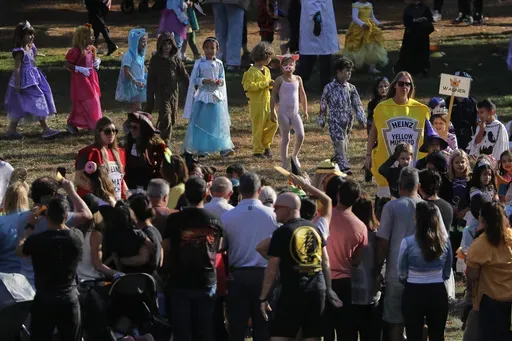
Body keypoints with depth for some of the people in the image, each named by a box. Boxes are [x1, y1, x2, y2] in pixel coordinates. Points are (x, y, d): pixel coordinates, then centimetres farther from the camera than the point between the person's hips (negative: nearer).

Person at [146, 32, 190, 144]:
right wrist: (150, 98, -4)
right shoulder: (155, 59, -3)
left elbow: (184, 75, 8)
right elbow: (151, 80, -2)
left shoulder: (175, 59, 6)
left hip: (173, 92, 4)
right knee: (165, 119, -15)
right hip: (161, 93, -4)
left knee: (172, 120, 9)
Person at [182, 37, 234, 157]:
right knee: (201, 123, 1)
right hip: (203, 95, -2)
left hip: (216, 96, 2)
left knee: (219, 122, -1)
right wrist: (204, 81, -18)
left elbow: (222, 78, 12)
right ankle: (200, 148, 11)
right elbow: (194, 80, -3)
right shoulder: (199, 63, -3)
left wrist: (220, 81, -10)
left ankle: (224, 148, -1)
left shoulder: (219, 64, 5)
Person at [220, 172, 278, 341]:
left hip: (237, 276, 0)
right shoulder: (271, 215, -7)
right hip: (264, 274, 0)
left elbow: (221, 247, -1)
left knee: (237, 327, 5)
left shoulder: (227, 216, -6)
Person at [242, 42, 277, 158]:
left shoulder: (266, 70, 12)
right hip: (256, 104, -7)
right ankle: (257, 151, 6)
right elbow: (248, 85, -23)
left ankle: (266, 145, 20)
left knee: (273, 123, 3)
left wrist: (272, 84, 2)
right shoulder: (252, 71, -14)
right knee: (258, 127, -2)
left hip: (267, 102, 7)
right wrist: (265, 84, -23)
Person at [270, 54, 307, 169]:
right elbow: (273, 96, -4)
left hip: (295, 113, 3)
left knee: (300, 135, -10)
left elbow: (302, 95, 16)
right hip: (283, 113, -3)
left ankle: (295, 156, 15)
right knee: (285, 138, -1)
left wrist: (305, 111, 17)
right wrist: (272, 112, -8)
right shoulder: (280, 80, -5)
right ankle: (284, 163, 8)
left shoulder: (298, 79, 7)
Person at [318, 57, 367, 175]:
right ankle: (344, 168, -21)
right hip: (335, 123, -5)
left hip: (347, 123, 5)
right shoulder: (329, 88, -4)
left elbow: (357, 105, 5)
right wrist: (321, 121, 9)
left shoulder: (351, 88, 6)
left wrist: (362, 119, -4)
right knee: (340, 146, -14)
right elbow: (323, 106, 4)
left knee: (344, 146, 10)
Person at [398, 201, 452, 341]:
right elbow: (447, 273, 9)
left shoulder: (408, 242, -13)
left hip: (414, 293, -3)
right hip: (438, 293, 3)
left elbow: (402, 274, -2)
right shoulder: (445, 241, -2)